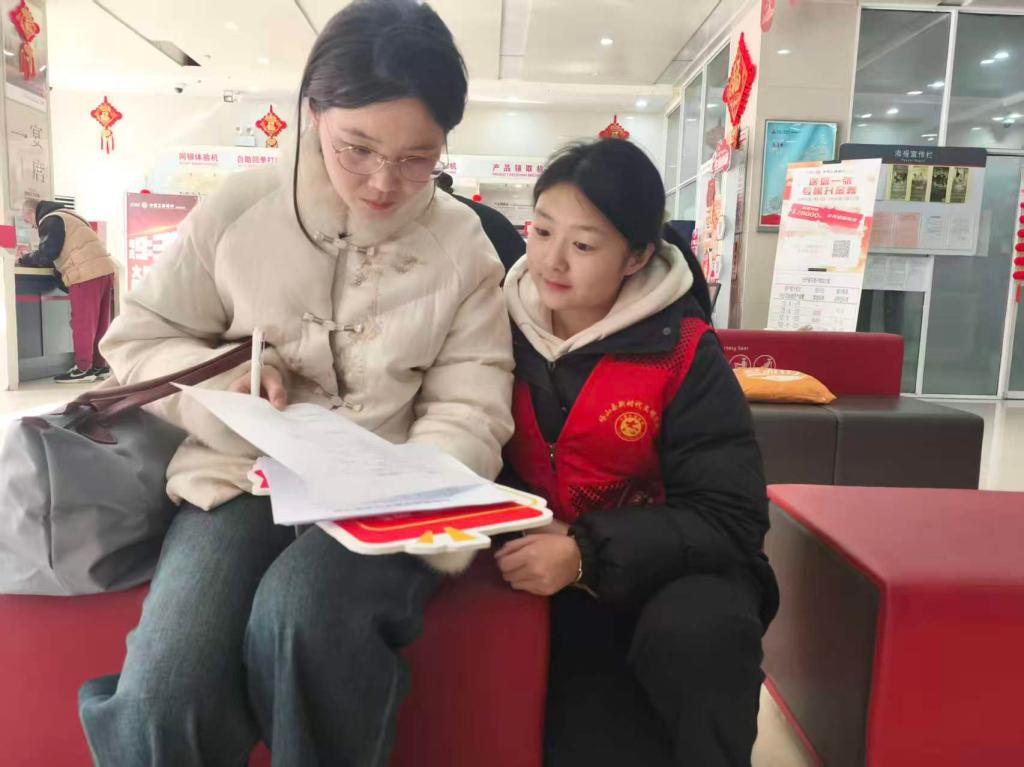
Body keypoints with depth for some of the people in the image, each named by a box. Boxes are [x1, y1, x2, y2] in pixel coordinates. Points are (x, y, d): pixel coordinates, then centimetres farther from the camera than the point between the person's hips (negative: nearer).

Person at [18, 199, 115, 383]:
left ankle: (83, 369, 0)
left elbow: (46, 255, -9)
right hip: (104, 268, 9)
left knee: (82, 323, -4)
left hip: (87, 273, -9)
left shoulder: (50, 220, -2)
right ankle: (99, 366, 15)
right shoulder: (65, 216, 26)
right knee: (99, 323, 11)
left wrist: (24, 260, 8)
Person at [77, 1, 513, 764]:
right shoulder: (240, 209, 2)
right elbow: (137, 340, 10)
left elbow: (468, 411, -3)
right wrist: (220, 383, -10)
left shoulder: (463, 247, 1)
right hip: (244, 478, 1)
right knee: (162, 697, -25)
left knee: (299, 615, -33)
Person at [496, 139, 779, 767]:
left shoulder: (684, 351, -13)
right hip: (564, 592, 2)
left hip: (673, 571, -1)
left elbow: (730, 521, -15)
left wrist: (589, 552, -27)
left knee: (696, 633, -34)